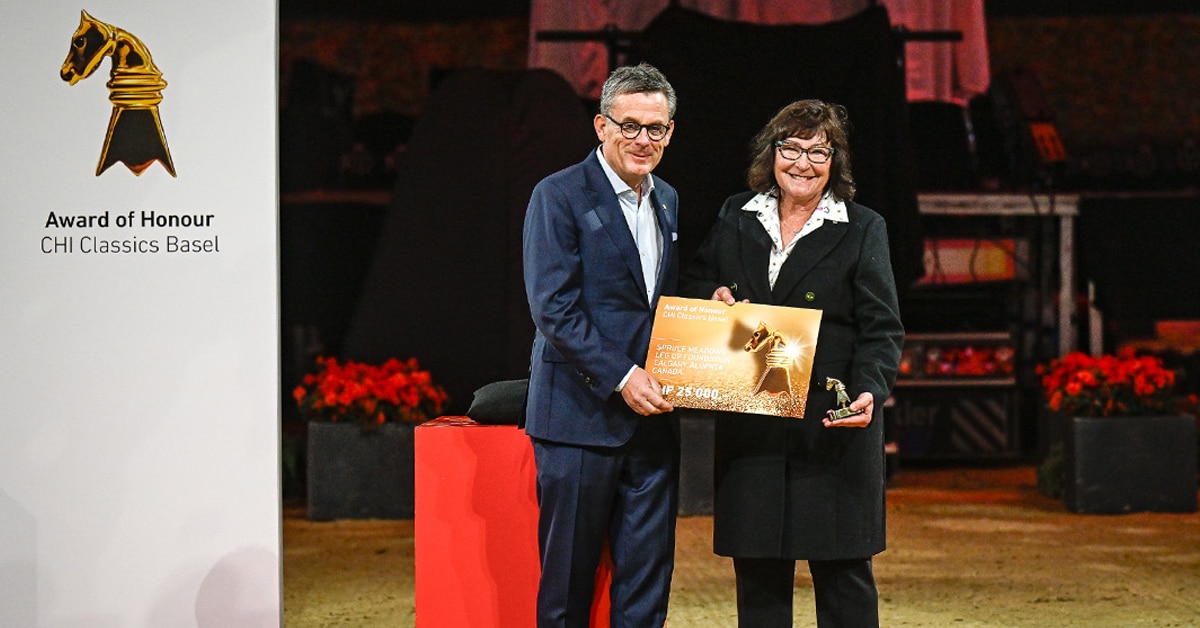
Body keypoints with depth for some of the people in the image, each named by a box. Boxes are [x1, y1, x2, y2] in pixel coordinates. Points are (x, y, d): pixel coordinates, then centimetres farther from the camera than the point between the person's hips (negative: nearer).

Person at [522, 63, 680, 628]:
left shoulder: (668, 202, 15)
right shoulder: (559, 196, -6)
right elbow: (553, 308, -13)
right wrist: (621, 376, -18)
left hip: (652, 416, 6)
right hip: (581, 416, -6)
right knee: (567, 580, 1)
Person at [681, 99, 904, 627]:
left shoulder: (862, 229, 1)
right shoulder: (736, 218, 10)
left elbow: (882, 329, -4)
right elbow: (690, 283, 21)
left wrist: (868, 392, -21)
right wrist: (714, 298, -3)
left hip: (832, 424, -3)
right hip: (750, 423, 3)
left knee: (843, 571, 1)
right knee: (757, 566, 7)